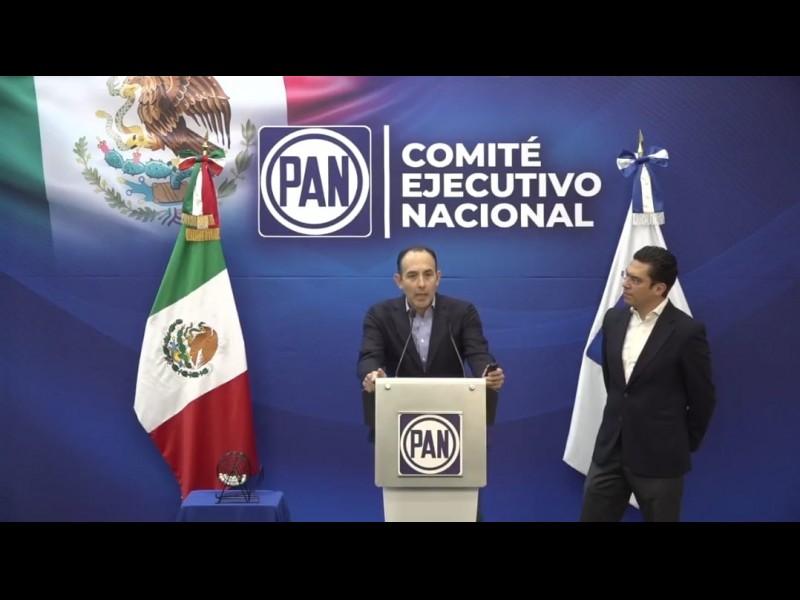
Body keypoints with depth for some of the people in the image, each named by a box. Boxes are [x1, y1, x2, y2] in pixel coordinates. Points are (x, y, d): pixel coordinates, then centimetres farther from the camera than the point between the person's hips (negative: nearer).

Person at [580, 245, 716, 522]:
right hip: (611, 449, 5)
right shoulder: (614, 318, 4)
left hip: (660, 456, -5)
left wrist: (684, 445, 4)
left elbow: (703, 397, -5)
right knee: (592, 517, 10)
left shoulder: (687, 331, -14)